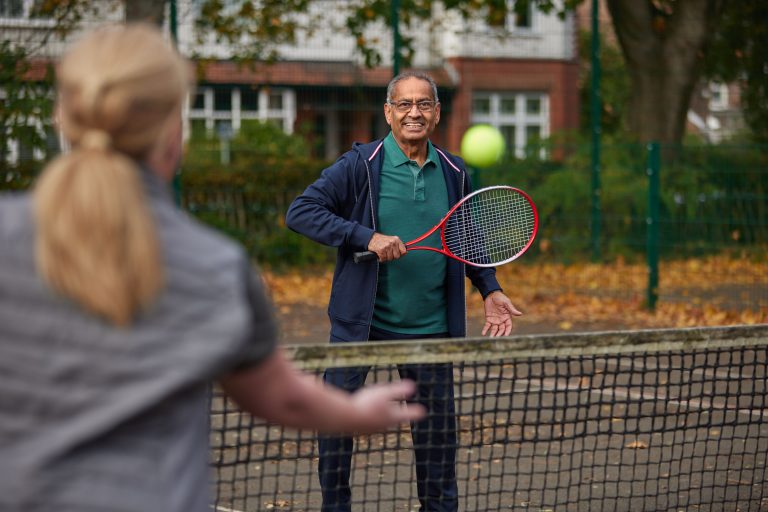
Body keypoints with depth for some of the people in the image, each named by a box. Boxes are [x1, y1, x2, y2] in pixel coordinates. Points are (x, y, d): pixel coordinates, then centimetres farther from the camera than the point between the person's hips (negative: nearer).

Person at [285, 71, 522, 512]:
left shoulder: (454, 173, 5)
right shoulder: (361, 165, -8)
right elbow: (301, 211, -14)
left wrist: (490, 290, 7)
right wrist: (367, 237, -22)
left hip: (429, 328, 3)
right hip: (360, 322, -3)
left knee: (437, 428, 8)